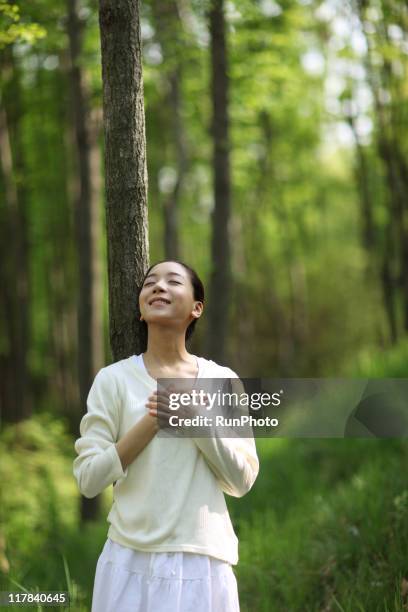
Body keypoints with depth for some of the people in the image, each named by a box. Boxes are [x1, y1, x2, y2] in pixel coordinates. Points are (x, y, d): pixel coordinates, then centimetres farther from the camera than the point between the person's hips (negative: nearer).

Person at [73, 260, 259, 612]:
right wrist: (151, 421, -14)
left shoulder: (222, 381, 2)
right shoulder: (114, 379, -1)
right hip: (130, 561, -1)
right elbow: (88, 479, -6)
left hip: (203, 562, 1)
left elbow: (242, 481, -1)